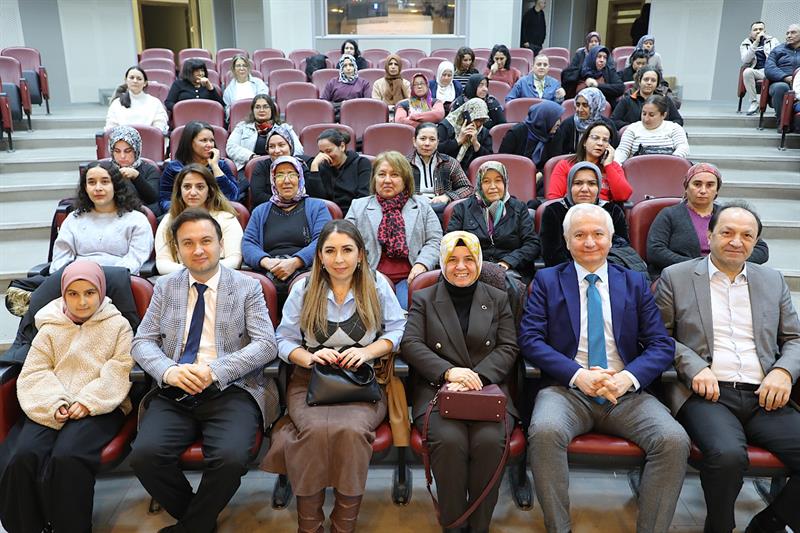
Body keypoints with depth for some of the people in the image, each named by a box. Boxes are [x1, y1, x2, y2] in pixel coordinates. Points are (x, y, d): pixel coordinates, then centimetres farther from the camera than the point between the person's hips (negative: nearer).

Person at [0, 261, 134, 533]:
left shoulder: (118, 325, 10)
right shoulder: (50, 328, 18)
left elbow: (120, 370, -1)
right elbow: (34, 373, 9)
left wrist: (90, 402, -15)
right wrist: (55, 403, -10)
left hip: (99, 408, -3)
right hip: (52, 408, 3)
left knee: (67, 458, -30)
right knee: (24, 456, -25)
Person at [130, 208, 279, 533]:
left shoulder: (247, 288, 5)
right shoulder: (165, 287, 14)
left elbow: (266, 345, -4)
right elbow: (142, 342, 9)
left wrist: (215, 371, -18)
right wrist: (169, 371, -13)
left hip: (231, 391, -2)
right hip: (174, 394, 3)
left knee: (231, 458, -29)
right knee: (144, 456, -23)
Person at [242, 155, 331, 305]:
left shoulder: (317, 206, 17)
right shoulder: (260, 211, 26)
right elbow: (248, 243, 13)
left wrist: (294, 262, -16)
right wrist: (267, 262, -10)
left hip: (306, 270, -2)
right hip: (268, 276, 2)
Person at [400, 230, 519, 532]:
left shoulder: (498, 299, 17)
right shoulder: (423, 299, 14)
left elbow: (508, 348, 7)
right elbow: (411, 344, 1)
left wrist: (475, 378, -12)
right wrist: (449, 372, -16)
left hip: (489, 388, 1)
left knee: (490, 441, -29)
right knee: (449, 441, -30)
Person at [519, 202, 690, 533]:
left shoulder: (635, 283, 15)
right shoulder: (547, 281, 10)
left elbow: (662, 345, 7)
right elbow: (530, 340, -1)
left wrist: (629, 377, -14)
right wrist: (578, 374, -16)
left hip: (627, 393, 2)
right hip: (567, 390, -2)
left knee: (675, 440, -24)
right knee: (544, 432, -32)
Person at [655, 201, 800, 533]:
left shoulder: (772, 281, 19)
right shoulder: (675, 277, 7)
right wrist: (695, 366, -12)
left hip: (763, 397, 4)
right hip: (707, 394, -4)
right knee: (728, 454, -32)